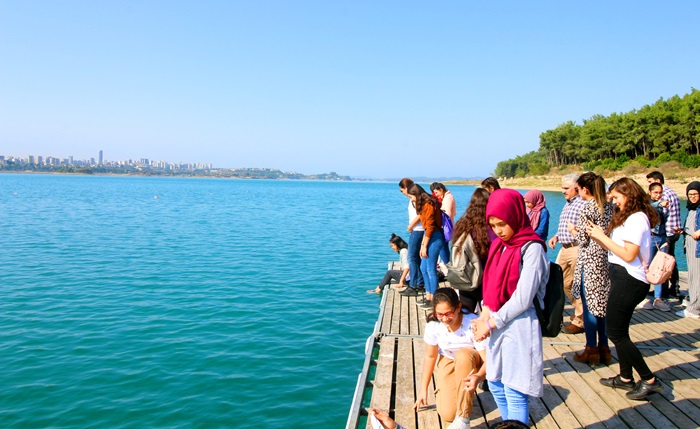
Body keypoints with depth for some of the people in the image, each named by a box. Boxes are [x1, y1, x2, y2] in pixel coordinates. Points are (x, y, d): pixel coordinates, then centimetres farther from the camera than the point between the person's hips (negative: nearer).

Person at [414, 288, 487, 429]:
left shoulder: (473, 324, -31)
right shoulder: (433, 324, -20)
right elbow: (430, 356, -5)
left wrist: (478, 377, -51)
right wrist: (423, 388, -1)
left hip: (472, 363, -2)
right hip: (448, 363, 2)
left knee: (463, 354, -39)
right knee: (448, 415, -16)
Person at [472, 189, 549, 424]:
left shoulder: (531, 248, -15)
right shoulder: (499, 245, 8)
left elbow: (523, 299, -18)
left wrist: (492, 323, -13)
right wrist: (485, 315, -5)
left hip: (519, 326, -8)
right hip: (497, 324, 8)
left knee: (514, 393, -2)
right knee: (495, 384, 17)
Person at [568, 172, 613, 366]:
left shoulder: (587, 208, -13)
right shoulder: (609, 207, 7)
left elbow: (583, 239, -13)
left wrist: (573, 230, 7)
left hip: (589, 262, -7)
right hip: (606, 261, 7)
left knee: (589, 305, 2)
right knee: (602, 304, 14)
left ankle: (592, 350, 9)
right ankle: (604, 348, 20)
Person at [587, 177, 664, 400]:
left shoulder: (636, 218, -14)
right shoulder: (628, 217, 16)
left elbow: (628, 255, -20)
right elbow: (615, 248, 11)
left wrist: (602, 236, -14)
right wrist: (598, 236, 0)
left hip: (629, 280, -10)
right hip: (623, 278, 10)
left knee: (616, 333, -4)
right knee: (618, 330, 14)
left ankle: (649, 381, 3)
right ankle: (626, 378, 24)